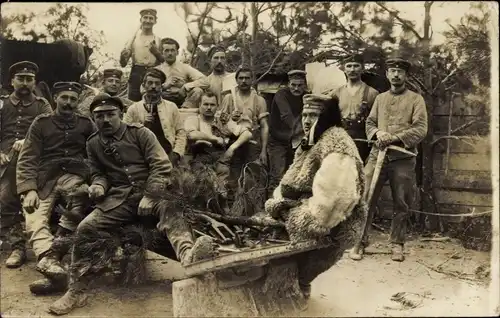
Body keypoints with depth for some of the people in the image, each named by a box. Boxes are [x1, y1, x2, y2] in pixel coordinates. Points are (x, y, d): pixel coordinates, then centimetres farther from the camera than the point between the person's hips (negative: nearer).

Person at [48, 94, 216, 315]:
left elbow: (161, 166, -6)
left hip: (150, 190, -3)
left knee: (170, 211, -37)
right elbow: (97, 173, 23)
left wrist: (149, 196, -18)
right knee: (85, 228, -16)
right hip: (118, 197, 3)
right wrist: (98, 185, -3)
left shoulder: (140, 133, 0)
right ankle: (76, 291, -4)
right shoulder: (93, 144, 13)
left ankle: (188, 256, -66)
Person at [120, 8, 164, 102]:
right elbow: (123, 64, 9)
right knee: (133, 102, -6)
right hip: (136, 74, 0)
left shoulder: (158, 40, 12)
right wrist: (122, 57, -13)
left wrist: (156, 52, -11)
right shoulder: (134, 38, 11)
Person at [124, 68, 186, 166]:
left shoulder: (171, 107, 13)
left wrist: (176, 153, -4)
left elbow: (181, 132, 9)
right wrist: (142, 125, -8)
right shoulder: (133, 109, 10)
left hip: (168, 155, 1)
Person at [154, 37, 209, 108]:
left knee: (197, 91, -26)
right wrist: (164, 86, -13)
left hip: (184, 102, 0)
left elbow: (204, 81, -3)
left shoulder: (185, 67, 11)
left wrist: (185, 87, -14)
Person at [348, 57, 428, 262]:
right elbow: (369, 122, 15)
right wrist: (377, 133, -8)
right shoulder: (380, 98, 17)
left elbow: (421, 129, -5)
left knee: (401, 205, 5)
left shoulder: (416, 99, 4)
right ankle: (360, 242, 6)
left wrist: (394, 137, -16)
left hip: (403, 159, -2)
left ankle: (397, 245, 19)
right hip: (377, 155, 3)